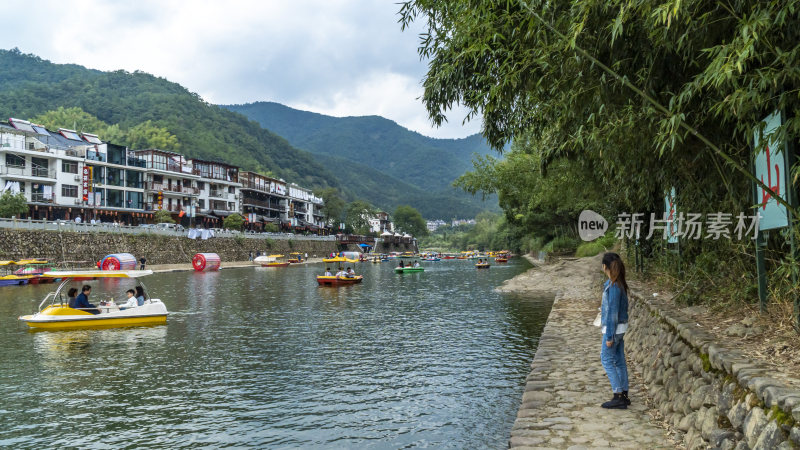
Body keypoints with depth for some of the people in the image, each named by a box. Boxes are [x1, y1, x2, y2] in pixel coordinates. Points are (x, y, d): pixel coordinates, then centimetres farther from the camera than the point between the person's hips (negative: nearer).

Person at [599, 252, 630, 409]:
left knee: (607, 360, -2)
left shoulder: (613, 286, -21)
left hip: (613, 328, -9)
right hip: (620, 327, 9)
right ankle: (624, 395, 20)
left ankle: (618, 396, -1)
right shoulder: (618, 283, 7)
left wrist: (609, 336, -17)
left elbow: (613, 312, -21)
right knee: (619, 361, 13)